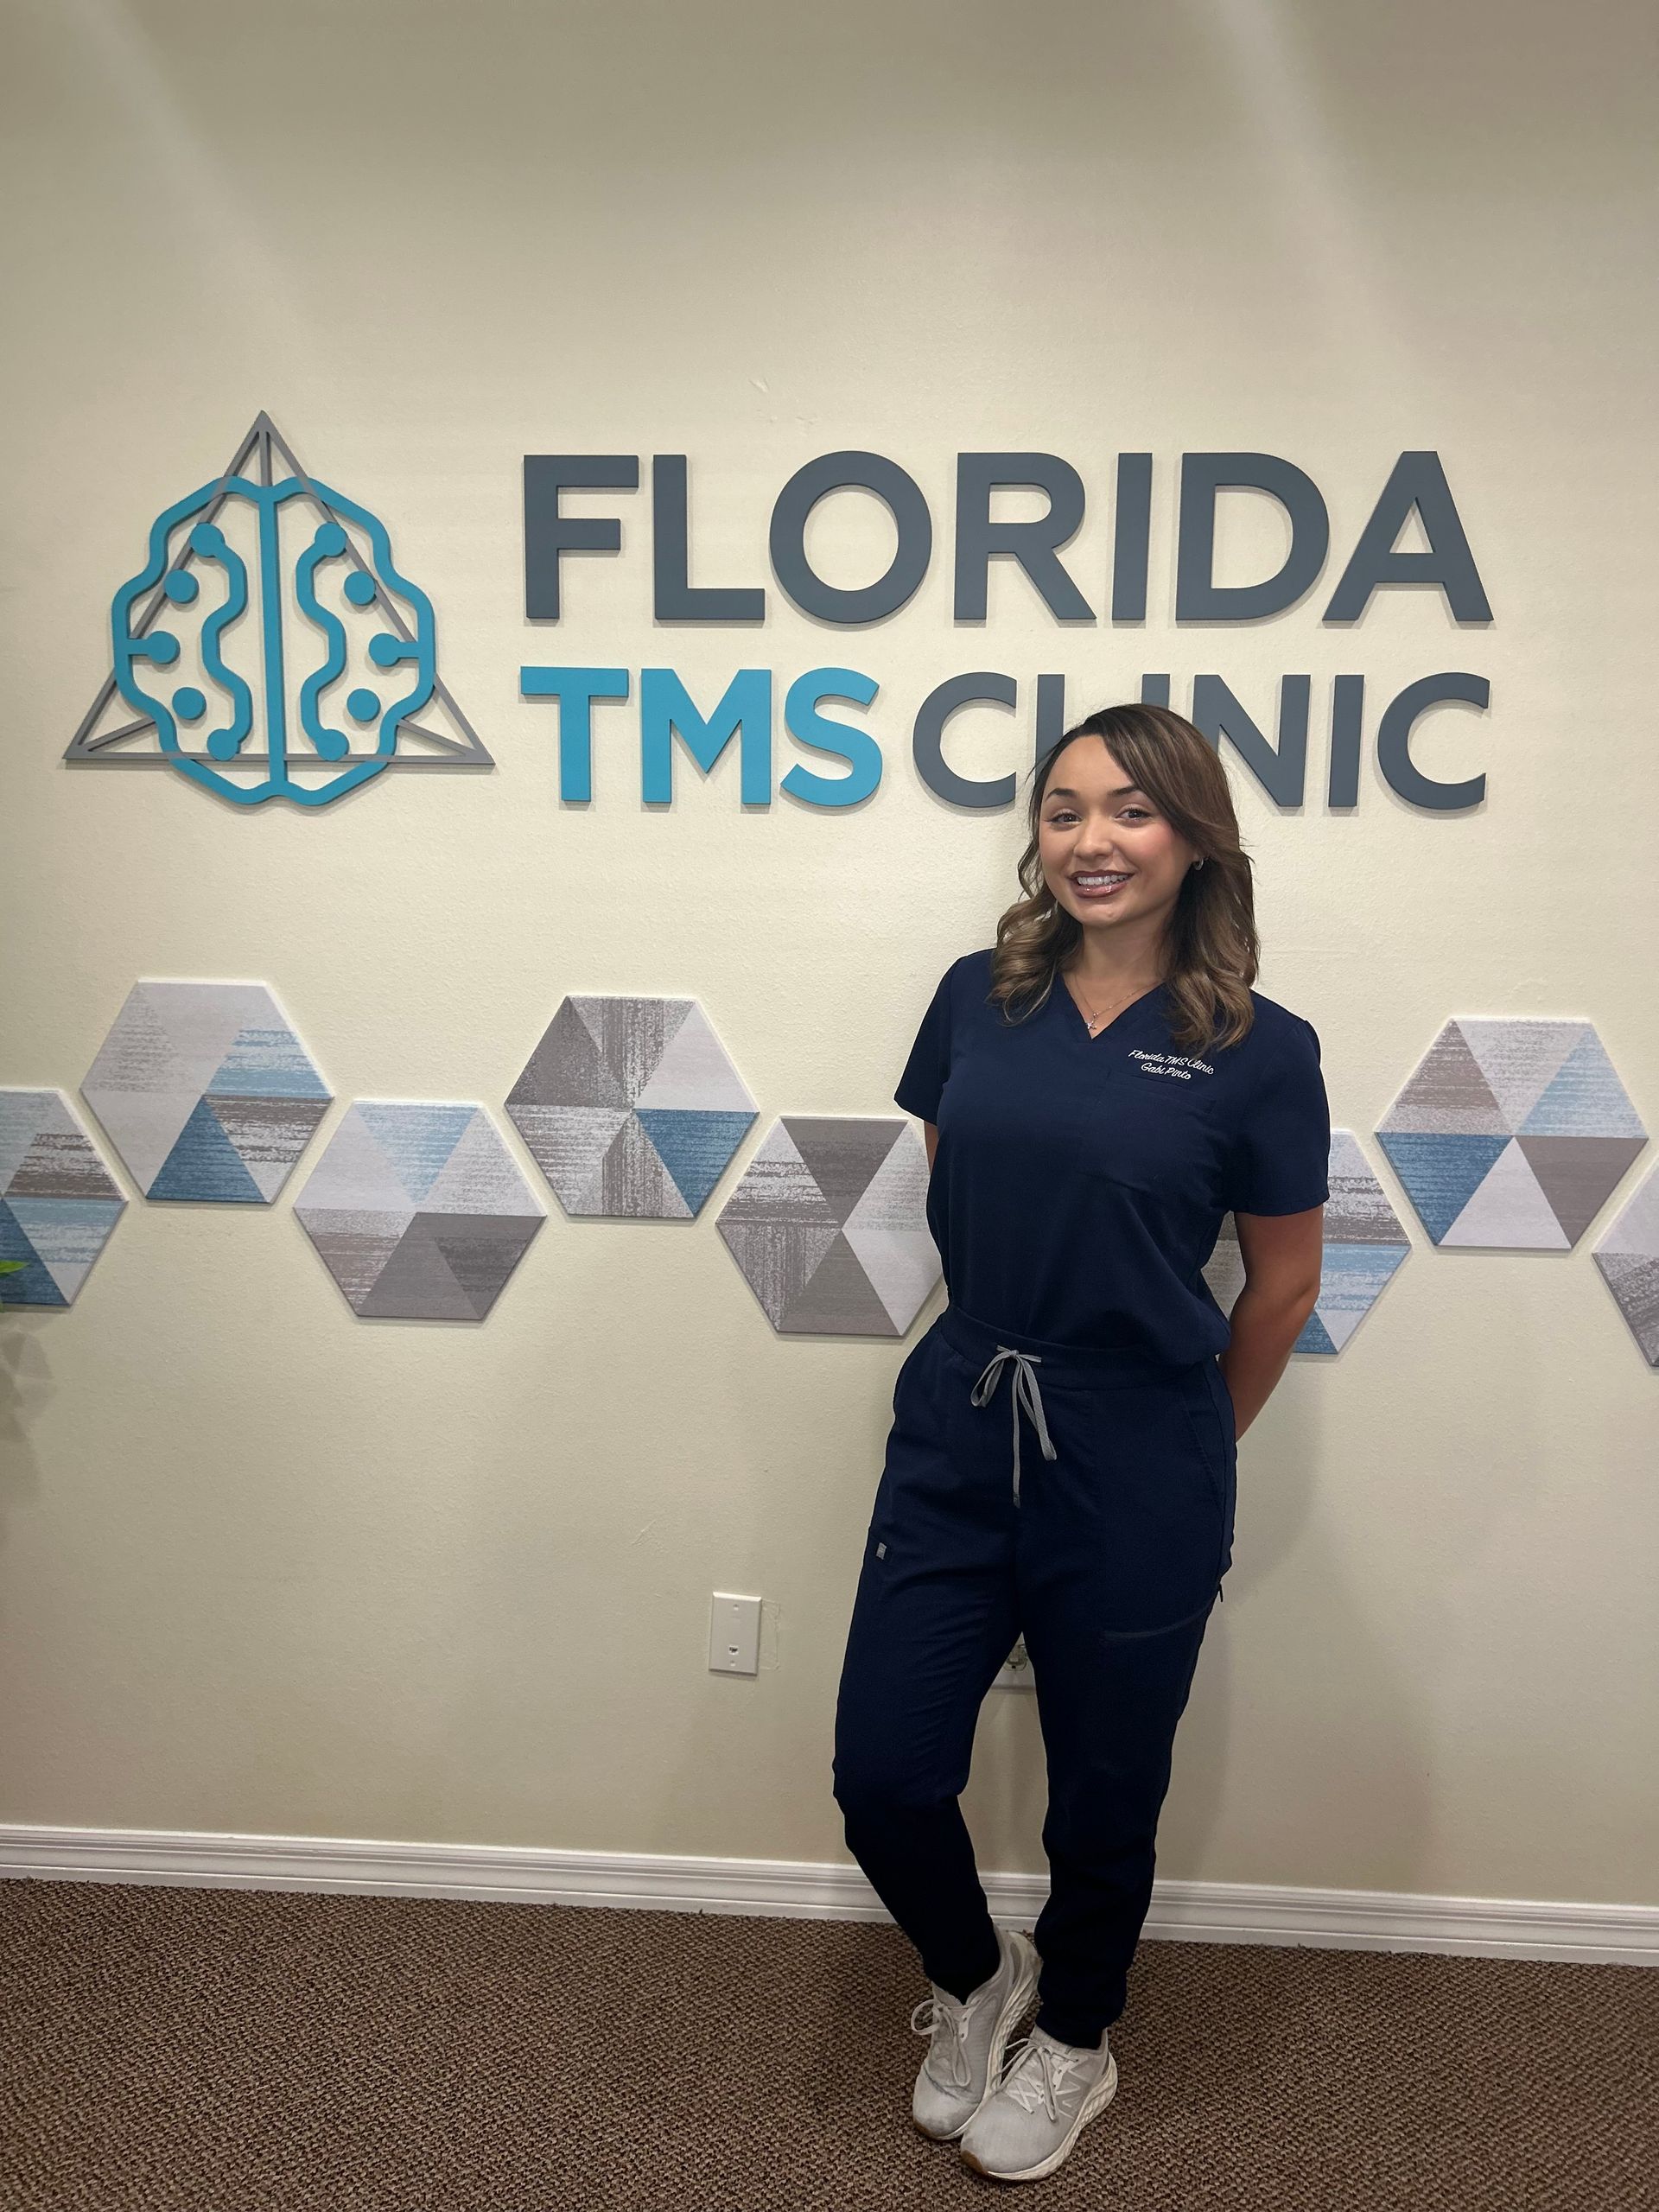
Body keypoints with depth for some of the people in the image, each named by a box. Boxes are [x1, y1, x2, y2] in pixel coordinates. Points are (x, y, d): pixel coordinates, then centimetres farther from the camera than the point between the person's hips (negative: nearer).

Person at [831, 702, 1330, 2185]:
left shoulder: (1258, 1049, -10)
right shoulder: (978, 1000, -1)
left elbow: (1283, 1286, 0)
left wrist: (1180, 1445, 10)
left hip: (1136, 1488, -2)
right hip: (957, 1444, 3)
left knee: (1103, 1800, 16)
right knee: (884, 1774, 7)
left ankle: (1073, 2045, 48)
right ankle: (975, 1977, 42)